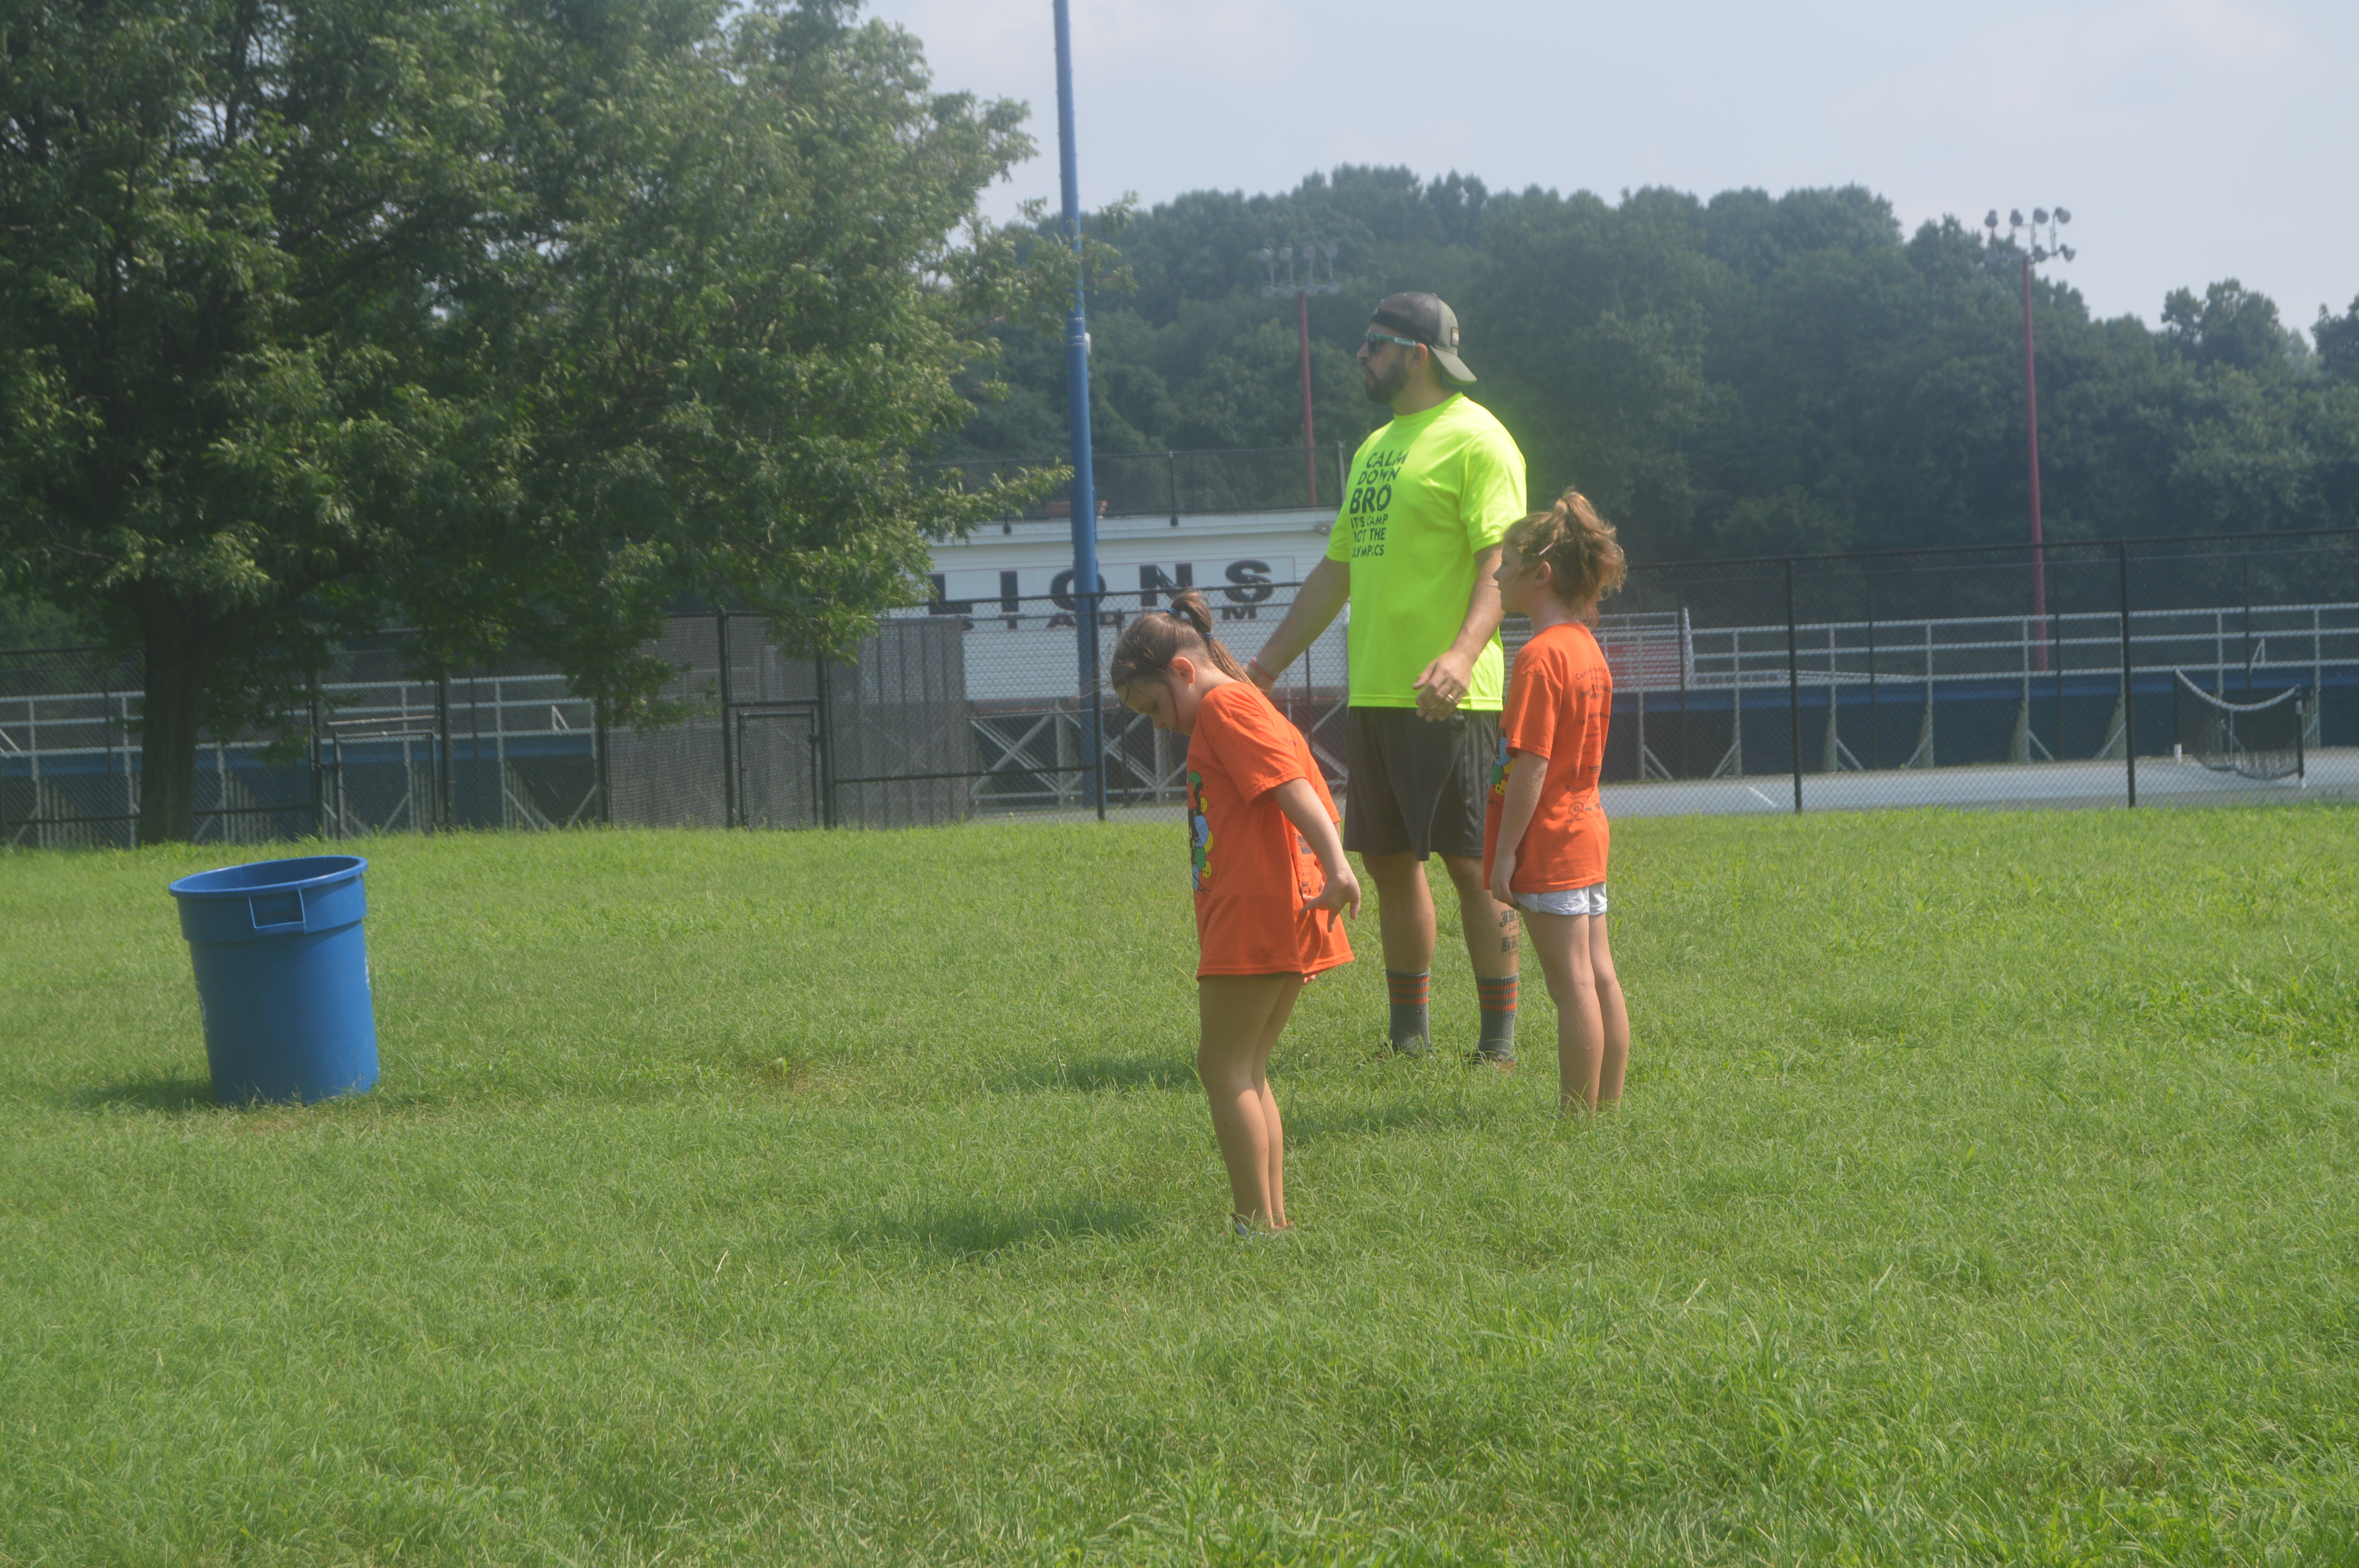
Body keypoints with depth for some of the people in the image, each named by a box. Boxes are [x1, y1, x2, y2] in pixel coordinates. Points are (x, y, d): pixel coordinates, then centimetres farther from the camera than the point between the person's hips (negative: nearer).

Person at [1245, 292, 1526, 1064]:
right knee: (1389, 862, 10)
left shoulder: (1475, 441, -7)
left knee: (1472, 864, -5)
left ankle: (1500, 1033, 0)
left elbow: (1500, 563, -17)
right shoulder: (1377, 447, 20)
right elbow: (1336, 572, 25)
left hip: (1448, 701, -8)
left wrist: (1463, 653, -33)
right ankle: (1408, 1030, 17)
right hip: (1371, 694, 8)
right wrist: (1265, 667, 23)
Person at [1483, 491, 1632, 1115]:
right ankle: (1609, 1106, 15)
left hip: (1548, 842, -9)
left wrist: (1506, 852, -17)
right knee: (1598, 975, 10)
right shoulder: (1587, 648, 11)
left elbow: (1531, 764, -20)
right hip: (1587, 829, 9)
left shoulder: (1539, 657, -17)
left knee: (1571, 981, -6)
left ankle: (1578, 1113, -4)